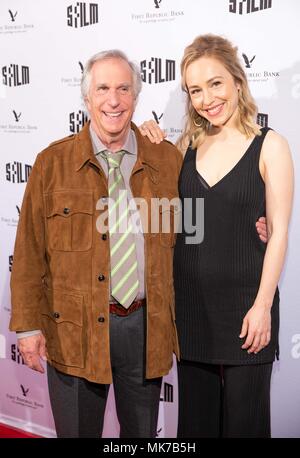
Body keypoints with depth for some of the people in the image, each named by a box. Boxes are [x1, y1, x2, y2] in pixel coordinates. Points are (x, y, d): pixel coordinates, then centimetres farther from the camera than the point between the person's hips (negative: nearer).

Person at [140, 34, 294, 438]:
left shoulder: (270, 146, -7)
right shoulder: (188, 144, 5)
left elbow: (279, 232, -8)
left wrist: (262, 305, -12)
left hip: (245, 303, -4)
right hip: (190, 302, 4)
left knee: (243, 417, 11)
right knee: (195, 415, 16)